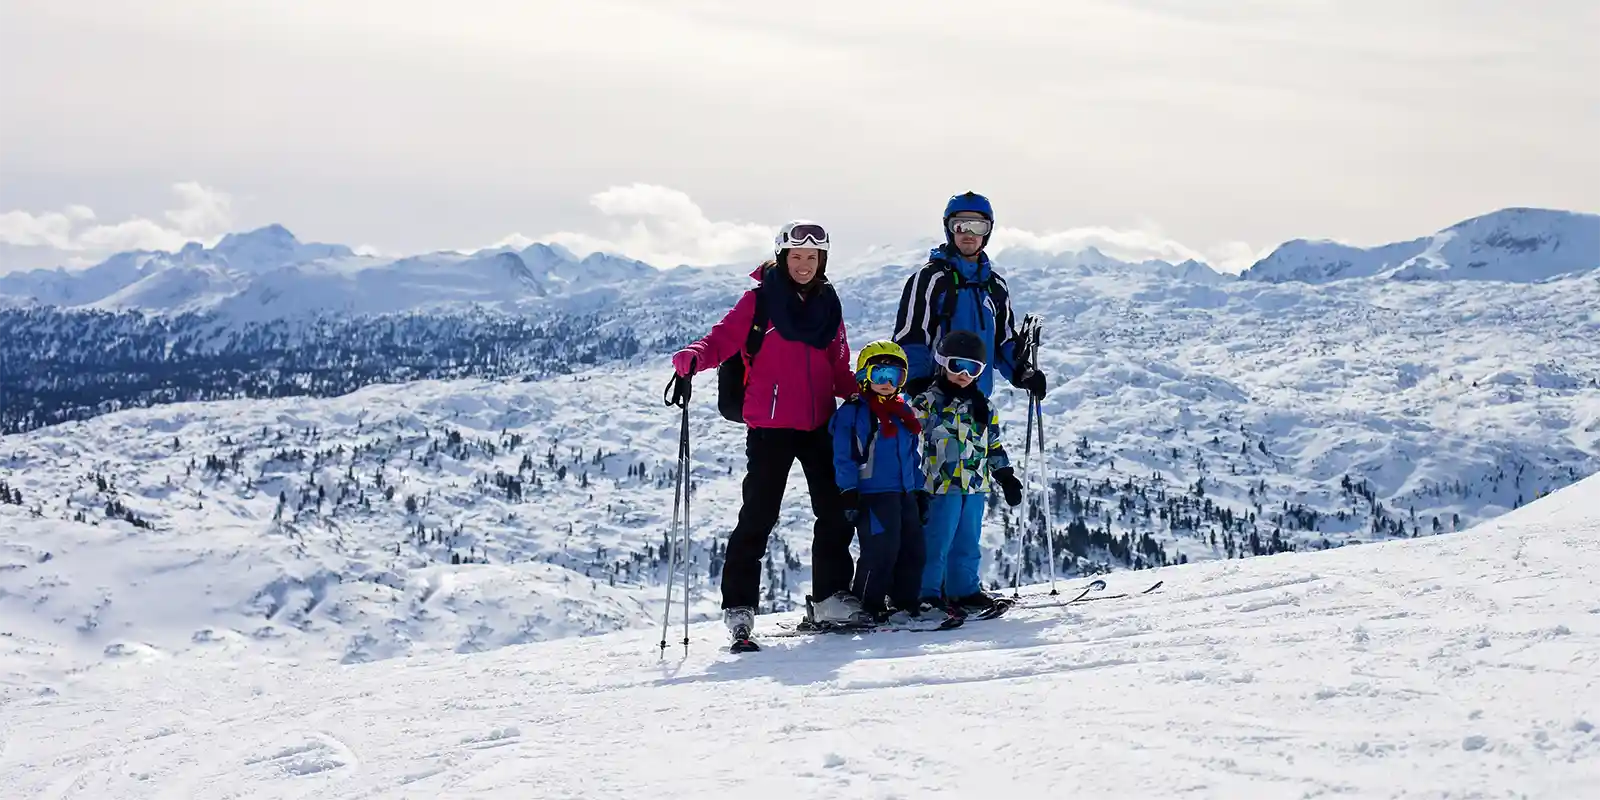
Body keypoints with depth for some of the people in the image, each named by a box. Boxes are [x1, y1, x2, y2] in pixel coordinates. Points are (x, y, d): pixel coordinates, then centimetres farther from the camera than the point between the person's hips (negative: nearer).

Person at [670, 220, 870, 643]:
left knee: (835, 510, 6)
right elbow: (723, 339, -9)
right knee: (759, 514, -5)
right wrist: (692, 358, -29)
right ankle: (739, 604, 4)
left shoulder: (828, 304, 13)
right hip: (771, 423, -5)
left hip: (818, 424, 5)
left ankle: (831, 595, 18)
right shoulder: (759, 300, -1)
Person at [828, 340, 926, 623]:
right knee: (881, 550, -12)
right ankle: (869, 605, -2)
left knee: (913, 548, 8)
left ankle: (906, 601, 18)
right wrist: (848, 492, -13)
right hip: (873, 493, -8)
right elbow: (843, 457, -7)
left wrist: (919, 491, 20)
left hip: (905, 493, 8)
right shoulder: (852, 412, -4)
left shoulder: (904, 412, 18)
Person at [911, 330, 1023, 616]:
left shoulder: (984, 407, 15)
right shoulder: (928, 402, -3)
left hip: (975, 485, 6)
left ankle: (965, 590, 20)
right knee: (936, 542, -5)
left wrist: (1006, 477, 18)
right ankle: (927, 593, 1)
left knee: (969, 543, 11)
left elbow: (994, 446, 23)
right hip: (942, 484, -6)